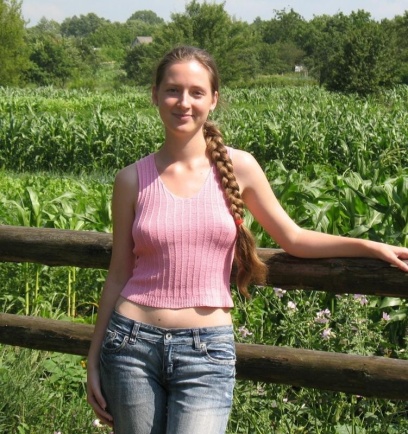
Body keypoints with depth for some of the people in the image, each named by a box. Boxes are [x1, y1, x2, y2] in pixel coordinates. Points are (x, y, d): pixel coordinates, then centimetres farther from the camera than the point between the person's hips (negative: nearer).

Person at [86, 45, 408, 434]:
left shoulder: (238, 167, 0)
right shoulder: (132, 180, 1)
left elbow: (292, 239, 10)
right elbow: (118, 274, 7)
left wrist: (371, 247, 3)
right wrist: (94, 359, 9)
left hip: (206, 351, -1)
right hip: (133, 345, 1)